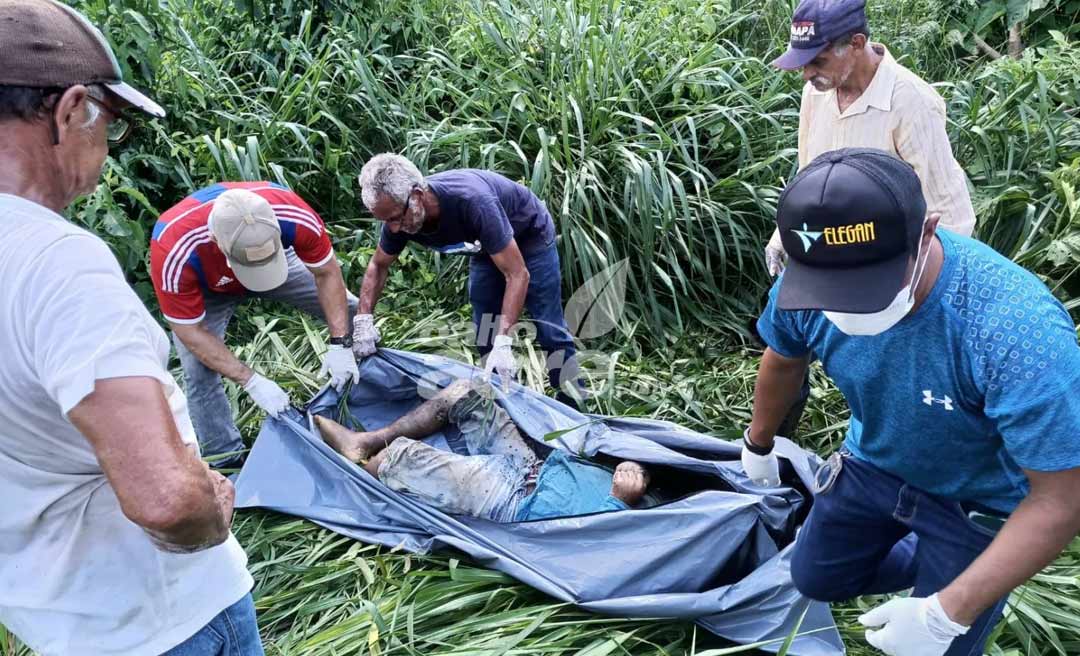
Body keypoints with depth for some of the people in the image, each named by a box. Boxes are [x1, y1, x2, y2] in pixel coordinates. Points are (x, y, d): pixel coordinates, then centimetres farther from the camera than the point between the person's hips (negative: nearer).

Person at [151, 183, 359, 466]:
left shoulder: (293, 214, -40)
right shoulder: (174, 251, -43)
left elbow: (327, 273, -22)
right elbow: (190, 331, -30)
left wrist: (340, 344, -27)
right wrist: (252, 381, -34)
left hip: (281, 258, 2)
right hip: (205, 288, -2)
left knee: (349, 311, -2)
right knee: (200, 373, -17)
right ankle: (227, 462, 5)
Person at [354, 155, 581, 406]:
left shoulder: (472, 202, -43)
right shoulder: (398, 214, -23)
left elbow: (518, 275, -40)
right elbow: (378, 265, -3)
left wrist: (503, 343, -47)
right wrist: (363, 319, -18)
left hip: (530, 233, -6)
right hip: (489, 244, 6)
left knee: (548, 328, -6)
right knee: (485, 334, 4)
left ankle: (572, 410, 6)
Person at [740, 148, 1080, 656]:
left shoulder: (1021, 335, -42)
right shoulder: (804, 284, -26)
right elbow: (783, 361, -2)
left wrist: (947, 614, -32)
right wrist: (759, 444, 15)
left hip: (977, 503, -4)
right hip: (872, 464, 5)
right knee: (816, 581, 20)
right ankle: (931, 566, 45)